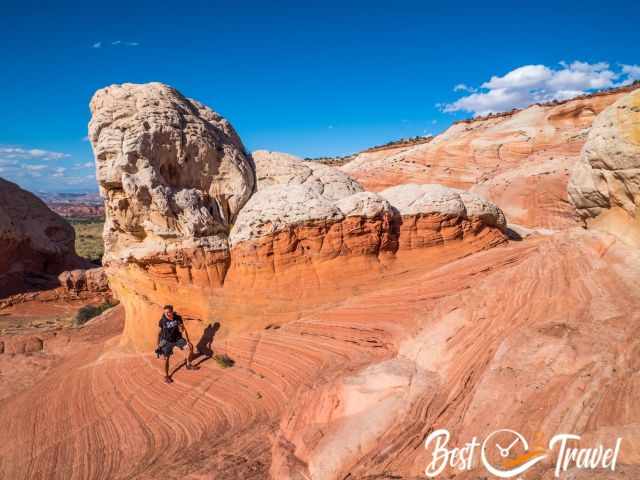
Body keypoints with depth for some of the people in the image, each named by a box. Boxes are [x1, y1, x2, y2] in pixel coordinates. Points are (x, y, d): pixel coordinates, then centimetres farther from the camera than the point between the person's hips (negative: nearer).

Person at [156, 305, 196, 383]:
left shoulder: (178, 318, -19)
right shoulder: (162, 321, -22)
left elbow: (183, 329, -9)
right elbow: (159, 333, -7)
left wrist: (187, 341, -12)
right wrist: (158, 345, -2)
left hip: (178, 338, 2)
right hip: (167, 341, -2)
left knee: (190, 347, -11)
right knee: (166, 359, 2)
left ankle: (188, 365, 8)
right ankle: (166, 376, 24)